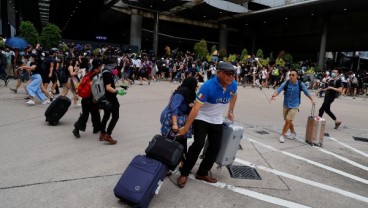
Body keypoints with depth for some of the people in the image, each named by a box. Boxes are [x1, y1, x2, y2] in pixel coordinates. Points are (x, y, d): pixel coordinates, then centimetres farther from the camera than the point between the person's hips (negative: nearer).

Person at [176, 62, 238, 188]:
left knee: (215, 147, 4)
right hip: (201, 118, -6)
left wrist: (230, 111, 17)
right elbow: (196, 107, -32)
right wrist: (186, 127, -33)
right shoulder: (208, 86, -30)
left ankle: (202, 173, 21)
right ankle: (184, 173, -2)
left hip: (217, 121, 6)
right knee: (198, 144, -19)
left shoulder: (233, 85, -11)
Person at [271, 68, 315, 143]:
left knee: (288, 120, -14)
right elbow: (279, 90, -20)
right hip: (286, 105, 3)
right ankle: (293, 132, 41)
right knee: (288, 121, 16)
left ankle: (283, 135, 2)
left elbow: (307, 92, -1)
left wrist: (312, 100, -14)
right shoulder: (286, 83, -10)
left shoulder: (300, 84, -9)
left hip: (294, 106, -2)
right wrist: (274, 95, -40)